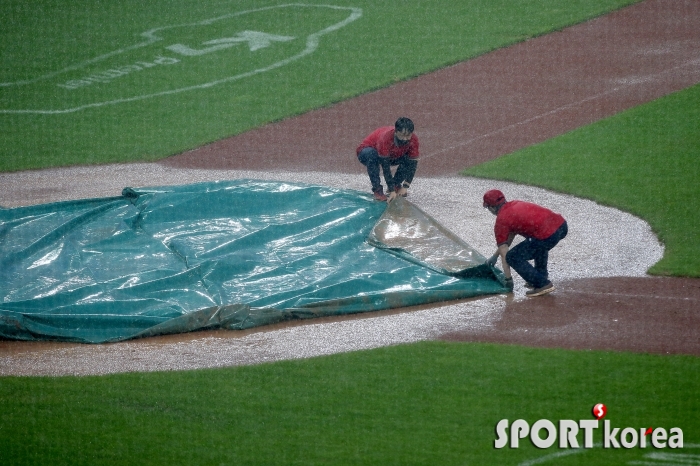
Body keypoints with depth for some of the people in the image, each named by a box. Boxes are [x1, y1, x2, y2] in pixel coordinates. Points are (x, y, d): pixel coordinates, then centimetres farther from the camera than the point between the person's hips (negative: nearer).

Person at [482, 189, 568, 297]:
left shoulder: (501, 221, 5)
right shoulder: (515, 204, 27)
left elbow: (504, 254, 8)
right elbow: (511, 235, 39)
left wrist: (508, 280, 16)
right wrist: (495, 256, 44)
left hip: (548, 235, -8)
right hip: (562, 224, 8)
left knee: (513, 257, 4)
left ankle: (542, 284, 2)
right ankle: (542, 275, 32)